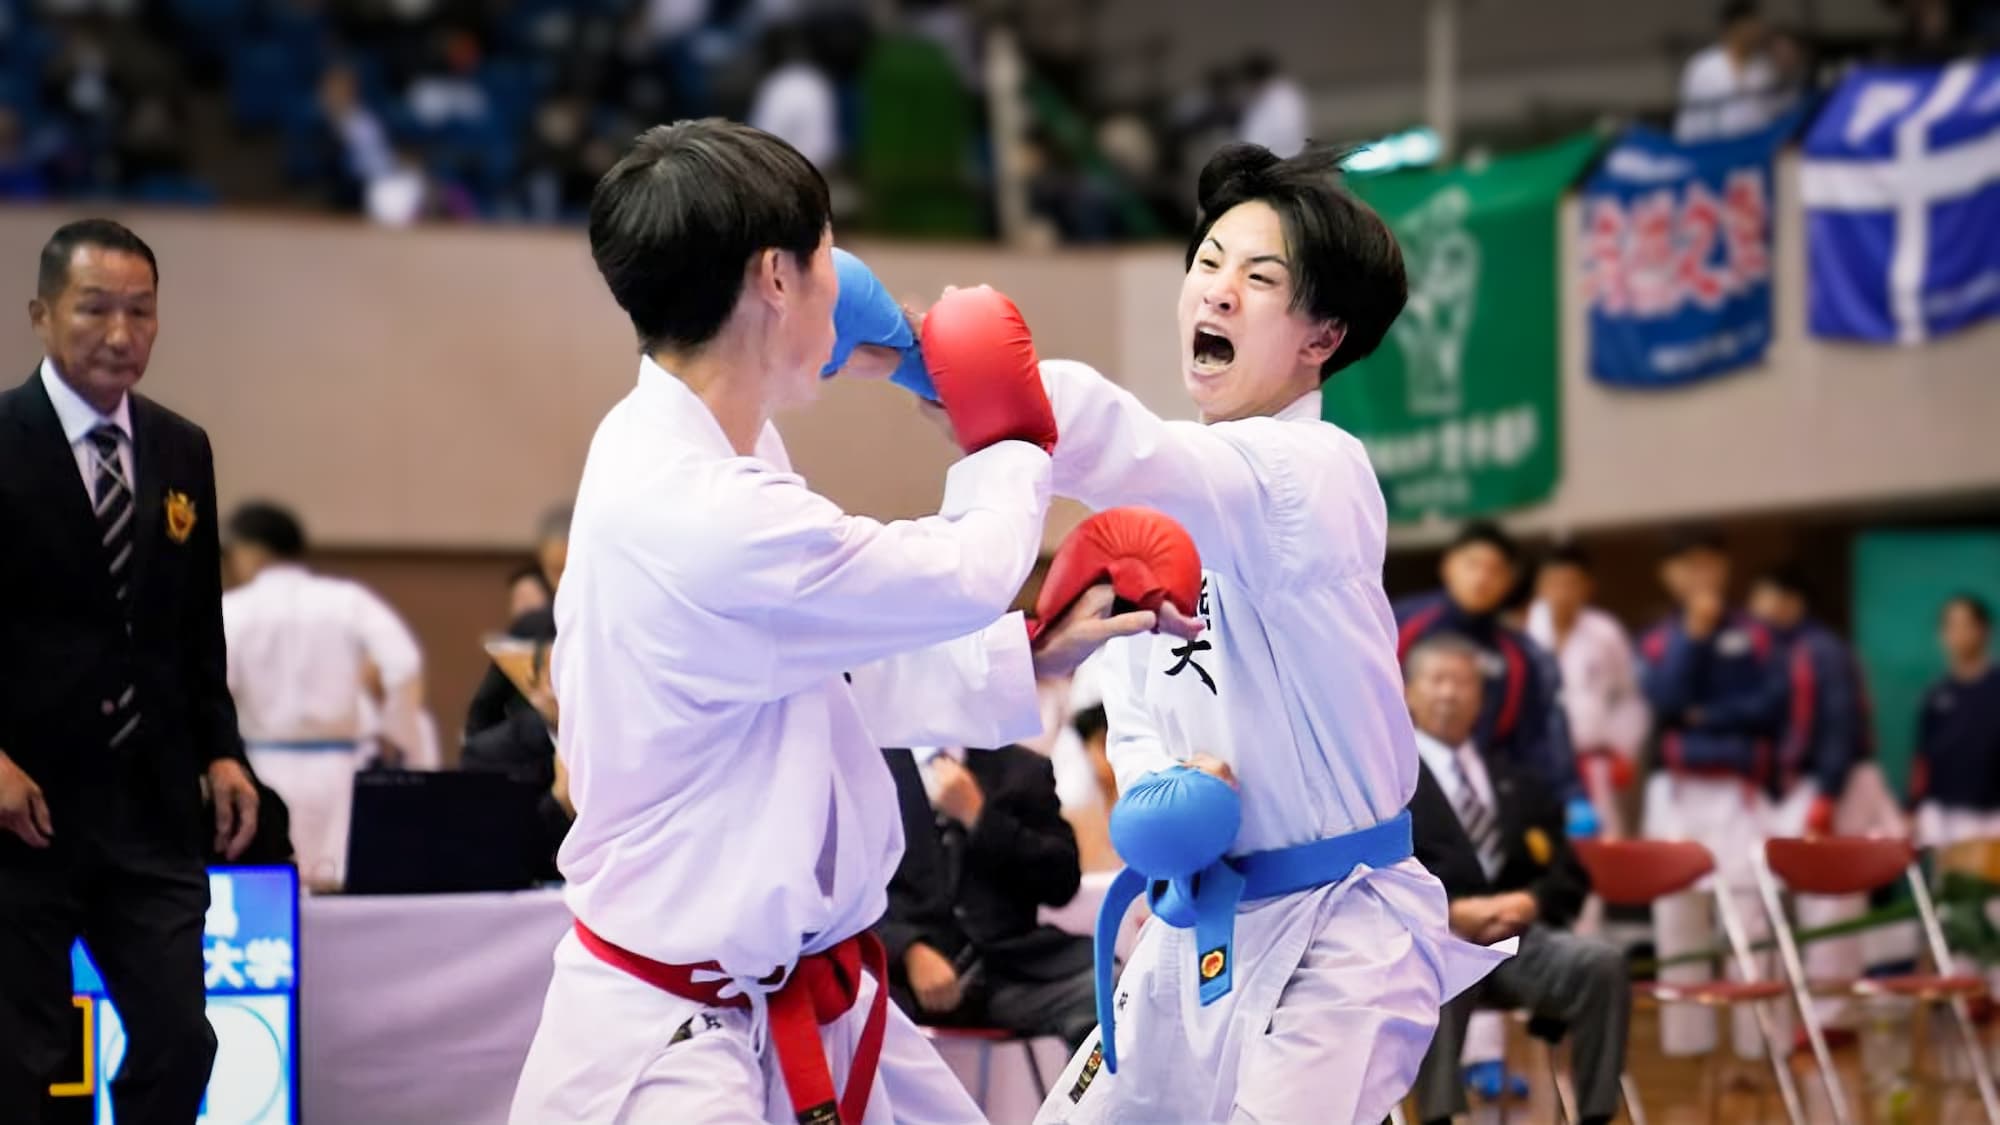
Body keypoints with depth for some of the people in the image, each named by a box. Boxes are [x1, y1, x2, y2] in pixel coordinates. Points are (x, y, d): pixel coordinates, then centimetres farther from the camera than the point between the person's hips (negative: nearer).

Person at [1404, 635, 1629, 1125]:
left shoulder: (1517, 784, 29)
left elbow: (1570, 874, 19)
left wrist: (1531, 901, -5)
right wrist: (1453, 910, -16)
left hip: (1520, 936, 4)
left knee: (1602, 964, -28)